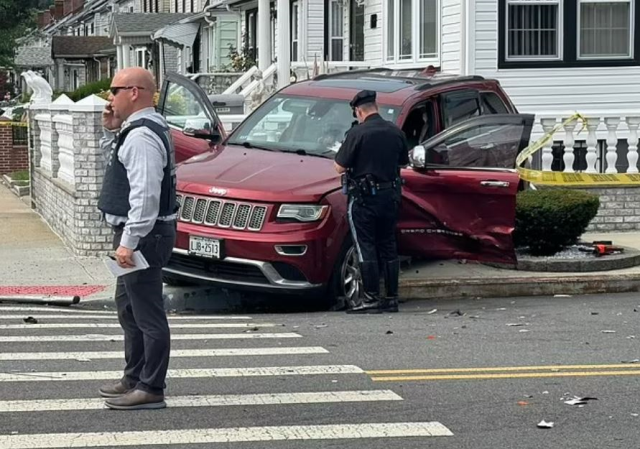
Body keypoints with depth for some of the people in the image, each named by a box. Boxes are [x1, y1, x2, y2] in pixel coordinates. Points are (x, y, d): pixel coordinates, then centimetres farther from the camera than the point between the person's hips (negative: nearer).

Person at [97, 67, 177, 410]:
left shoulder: (141, 136, -20)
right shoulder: (138, 130, 14)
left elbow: (145, 193, -26)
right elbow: (117, 162, 29)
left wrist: (129, 241, -26)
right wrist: (111, 130, 14)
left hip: (143, 234, -12)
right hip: (138, 233, 12)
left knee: (147, 314, -7)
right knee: (128, 306, 21)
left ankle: (151, 389, -3)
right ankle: (135, 378, 31)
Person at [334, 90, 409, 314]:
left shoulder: (357, 133, -14)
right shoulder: (396, 132, 3)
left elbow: (340, 167, -12)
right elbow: (403, 162, 15)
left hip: (364, 197, -6)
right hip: (390, 195, 6)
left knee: (366, 249, -1)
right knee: (388, 247, 13)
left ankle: (371, 299, -3)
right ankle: (392, 297, 14)